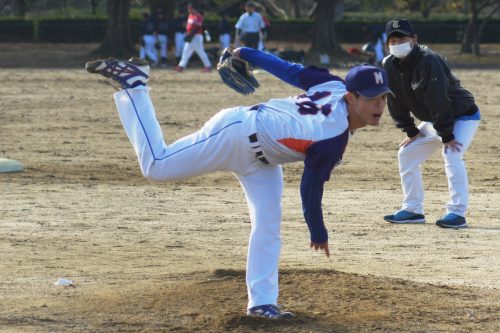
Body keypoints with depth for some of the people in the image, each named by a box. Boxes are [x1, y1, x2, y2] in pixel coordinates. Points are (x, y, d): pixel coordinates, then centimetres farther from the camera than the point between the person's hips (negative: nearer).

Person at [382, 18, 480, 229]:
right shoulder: (391, 66, -7)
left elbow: (439, 101, -31)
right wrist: (410, 131, 1)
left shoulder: (428, 61, -30)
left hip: (462, 116, -8)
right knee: (406, 154, 8)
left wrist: (446, 135, -31)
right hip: (432, 120, 9)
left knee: (451, 154, -28)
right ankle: (413, 210, 15)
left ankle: (457, 212, -28)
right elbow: (396, 101, 2)